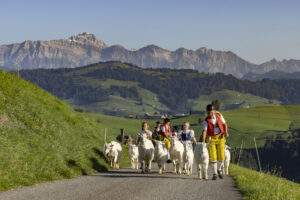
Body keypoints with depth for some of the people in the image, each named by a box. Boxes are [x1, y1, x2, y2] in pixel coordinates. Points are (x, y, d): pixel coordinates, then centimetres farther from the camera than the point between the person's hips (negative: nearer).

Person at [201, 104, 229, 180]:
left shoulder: (219, 115, -4)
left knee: (221, 157, -3)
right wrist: (203, 141, -34)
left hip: (220, 137, 2)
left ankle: (219, 169, 25)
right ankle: (215, 173, 9)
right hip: (211, 139, -2)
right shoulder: (206, 121, -13)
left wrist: (226, 132, -6)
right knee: (213, 157, -5)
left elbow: (224, 124, 9)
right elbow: (204, 131, -23)